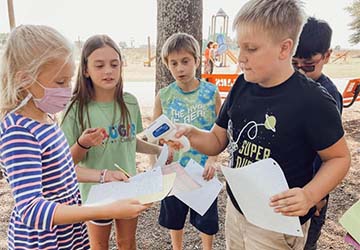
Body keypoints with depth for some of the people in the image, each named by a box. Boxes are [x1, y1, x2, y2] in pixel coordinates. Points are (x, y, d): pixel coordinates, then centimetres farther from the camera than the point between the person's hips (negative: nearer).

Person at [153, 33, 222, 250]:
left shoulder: (211, 92, -9)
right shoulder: (163, 96, -6)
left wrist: (212, 159, -18)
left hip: (203, 168, -1)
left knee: (206, 218, 16)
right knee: (174, 217, 21)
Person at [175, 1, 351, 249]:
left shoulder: (313, 101, -21)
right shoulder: (241, 86, -4)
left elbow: (339, 157, -9)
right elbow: (217, 141, 2)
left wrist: (309, 195, -25)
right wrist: (191, 134, -17)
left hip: (278, 226, -5)